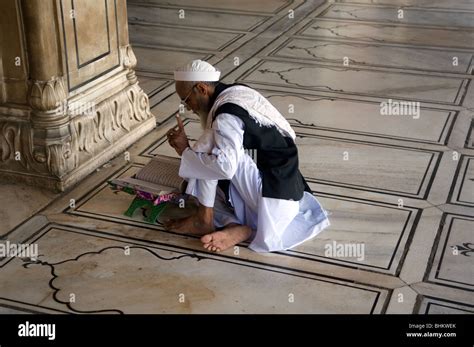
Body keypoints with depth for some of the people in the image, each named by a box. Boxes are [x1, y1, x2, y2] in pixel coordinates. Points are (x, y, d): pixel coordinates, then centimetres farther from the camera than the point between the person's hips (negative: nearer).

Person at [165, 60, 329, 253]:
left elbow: (225, 167, -31)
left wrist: (186, 152, -15)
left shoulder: (226, 115, -19)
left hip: (271, 190, -10)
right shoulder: (235, 92, 9)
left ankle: (204, 219, -4)